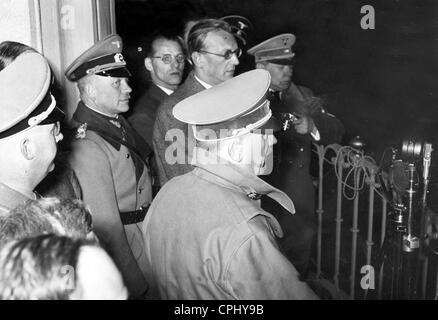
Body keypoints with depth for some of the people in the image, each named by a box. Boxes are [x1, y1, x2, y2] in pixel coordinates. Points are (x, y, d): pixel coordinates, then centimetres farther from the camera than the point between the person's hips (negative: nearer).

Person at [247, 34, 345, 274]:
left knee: (298, 273, 17)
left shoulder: (303, 96, 11)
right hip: (260, 203, -5)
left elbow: (336, 132, 4)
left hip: (300, 207, 5)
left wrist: (311, 125, -16)